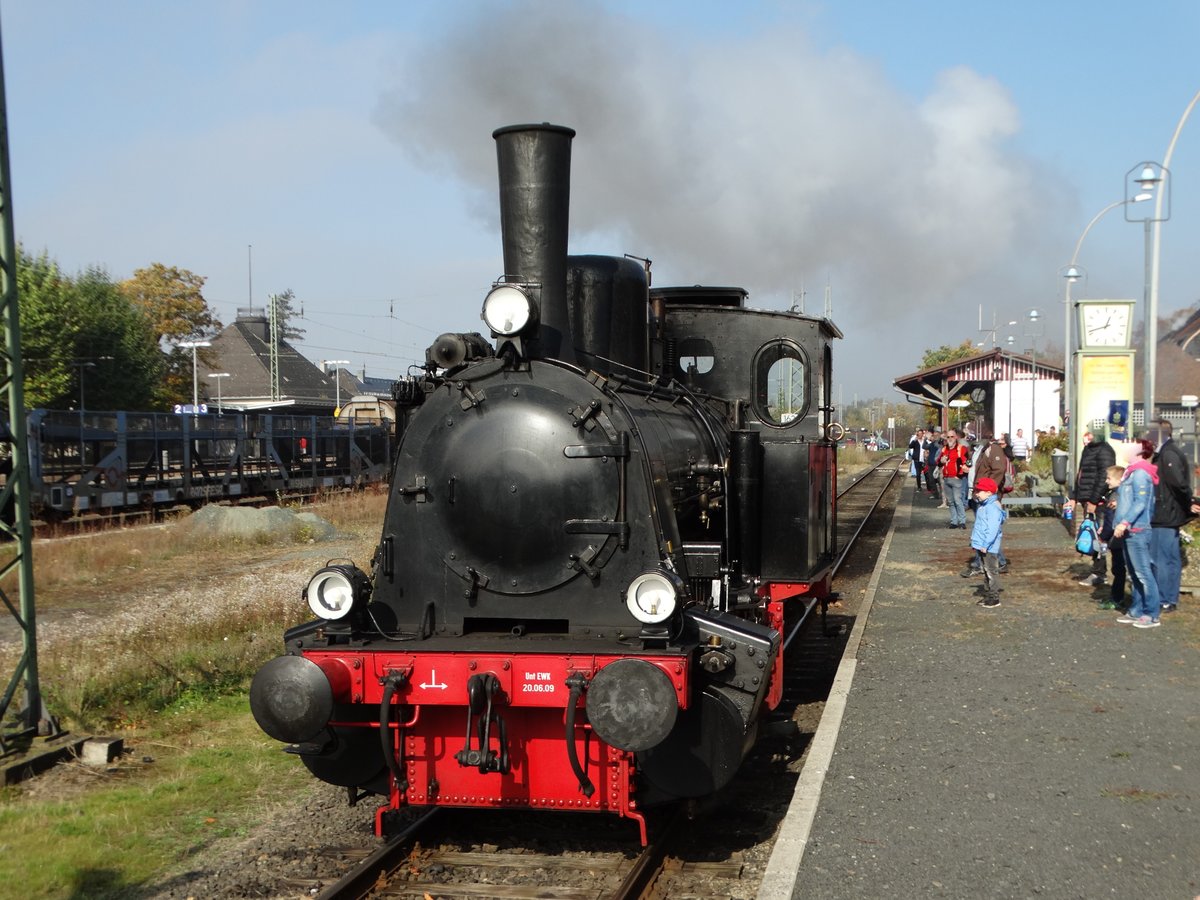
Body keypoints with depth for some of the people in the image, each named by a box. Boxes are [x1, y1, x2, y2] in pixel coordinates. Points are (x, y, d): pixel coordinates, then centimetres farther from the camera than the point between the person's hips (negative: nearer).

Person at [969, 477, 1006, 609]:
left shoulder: (993, 508, -19)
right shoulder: (981, 506, 14)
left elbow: (992, 529, -24)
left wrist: (985, 545, -25)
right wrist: (975, 542, 20)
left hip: (989, 548, -10)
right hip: (981, 546, 10)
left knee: (991, 572, -3)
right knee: (985, 572, 16)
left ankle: (994, 598, 2)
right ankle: (987, 595, 25)